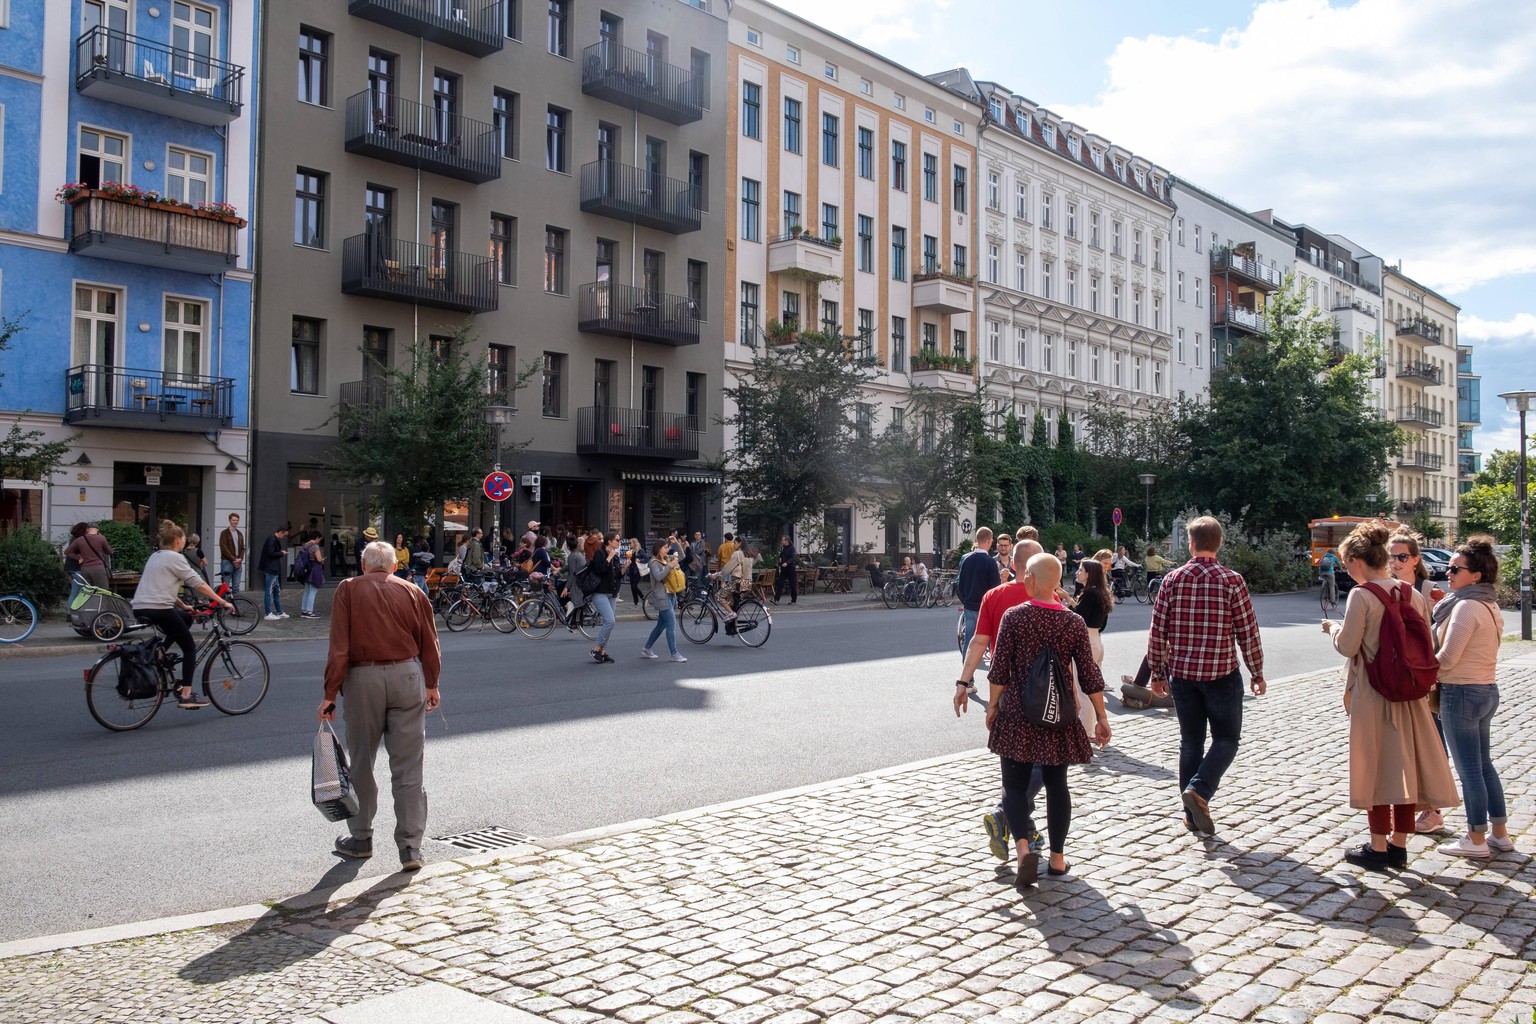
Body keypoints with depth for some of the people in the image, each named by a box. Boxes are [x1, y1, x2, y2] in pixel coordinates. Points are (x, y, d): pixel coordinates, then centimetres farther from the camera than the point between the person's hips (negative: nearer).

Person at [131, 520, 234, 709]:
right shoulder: (175, 558, -5)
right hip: (159, 609, -9)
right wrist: (222, 602, -5)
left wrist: (183, 606, 26)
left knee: (186, 618, 28)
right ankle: (186, 696, -1)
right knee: (189, 648, 3)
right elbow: (198, 583, -8)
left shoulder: (156, 557, 22)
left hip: (140, 608, 9)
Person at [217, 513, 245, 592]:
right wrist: (233, 559, -14)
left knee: (236, 586, 6)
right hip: (227, 562, -5)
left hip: (238, 563, 5)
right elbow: (224, 548, -10)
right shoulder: (224, 533, -1)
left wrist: (240, 559, -5)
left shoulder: (240, 534, 17)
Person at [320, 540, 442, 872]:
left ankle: (360, 838, 26)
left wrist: (330, 694, -5)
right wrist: (432, 685, 21)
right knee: (408, 768, 4)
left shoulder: (349, 589, 1)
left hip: (363, 679, -1)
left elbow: (339, 647, -7)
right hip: (407, 676, 2)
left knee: (361, 764, 14)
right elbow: (429, 644, 8)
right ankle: (411, 847, 2)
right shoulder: (412, 592, 7)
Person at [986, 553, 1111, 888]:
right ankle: (1057, 858, 21)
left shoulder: (1013, 617, -9)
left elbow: (999, 670, -8)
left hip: (1017, 713, -2)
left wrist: (992, 707, 4)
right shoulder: (1074, 623, -2)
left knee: (1015, 785, 6)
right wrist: (1100, 717, 8)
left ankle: (1024, 848, -14)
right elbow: (1090, 676, -1)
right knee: (1056, 784, 15)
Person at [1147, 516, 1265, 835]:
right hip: (1222, 674, -3)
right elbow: (1248, 632, -5)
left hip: (1181, 674, 3)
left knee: (1190, 741, 12)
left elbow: (1157, 632, 1)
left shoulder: (1172, 579, -2)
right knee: (1226, 738, 10)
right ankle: (1199, 790, -11)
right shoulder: (1231, 581, -8)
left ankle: (1192, 814, 15)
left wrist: (1158, 673, 11)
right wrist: (1257, 673, 7)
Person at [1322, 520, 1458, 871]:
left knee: (1377, 767, 4)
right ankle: (1399, 844, 22)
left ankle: (1378, 847, 11)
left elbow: (1348, 646, -13)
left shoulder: (1362, 595, -14)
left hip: (1372, 694, -6)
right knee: (1403, 766, 13)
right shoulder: (1414, 595, 4)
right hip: (1408, 694, 6)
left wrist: (1333, 627, 5)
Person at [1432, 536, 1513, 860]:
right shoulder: (1489, 605, 11)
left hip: (1462, 692, -9)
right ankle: (1500, 834, 24)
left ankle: (1476, 840, 8)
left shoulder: (1467, 606, -19)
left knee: (1469, 769, 0)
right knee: (1483, 764, 17)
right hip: (1486, 689, 9)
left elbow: (1447, 657, -19)